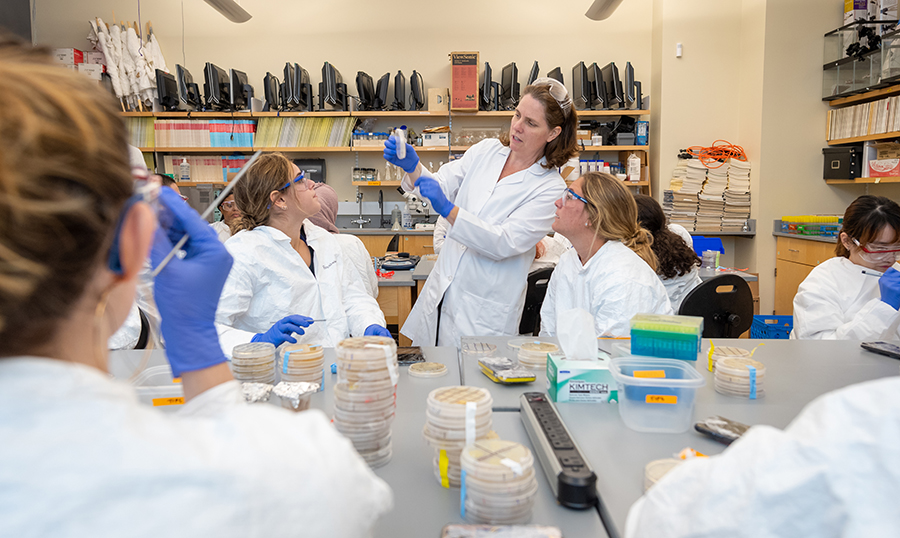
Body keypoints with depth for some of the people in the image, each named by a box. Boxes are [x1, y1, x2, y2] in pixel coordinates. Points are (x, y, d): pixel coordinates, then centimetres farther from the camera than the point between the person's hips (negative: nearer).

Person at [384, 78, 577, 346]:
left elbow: (504, 243, -20)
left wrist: (448, 210, -31)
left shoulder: (550, 188, -11)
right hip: (441, 292, 5)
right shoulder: (486, 151, 5)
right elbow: (442, 184, 0)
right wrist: (412, 167, -21)